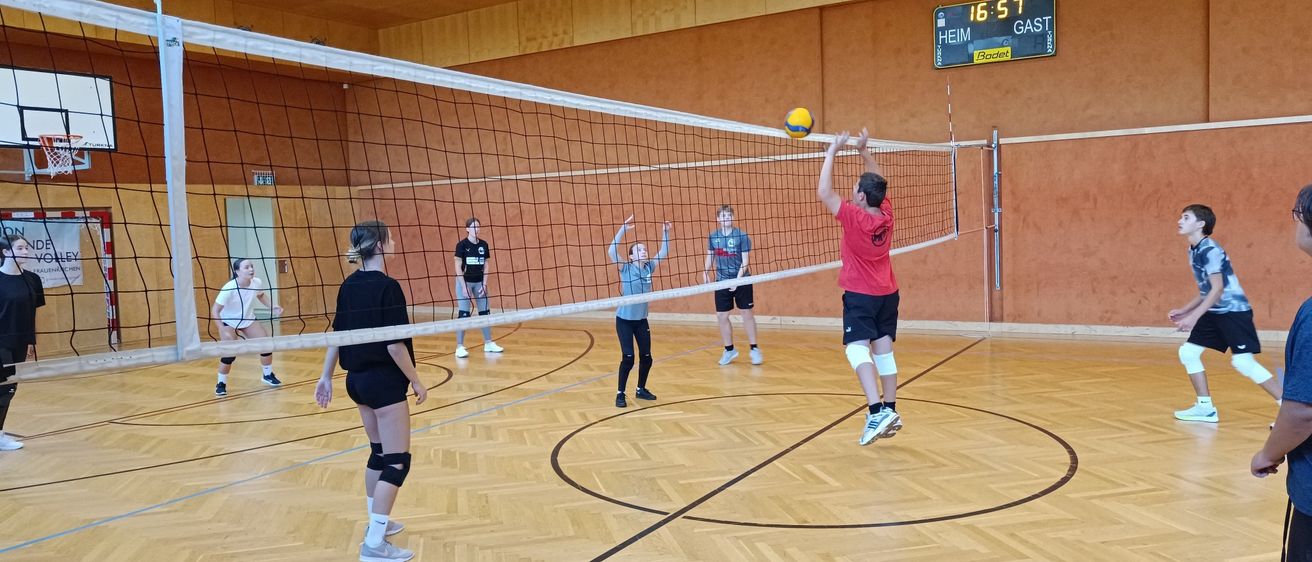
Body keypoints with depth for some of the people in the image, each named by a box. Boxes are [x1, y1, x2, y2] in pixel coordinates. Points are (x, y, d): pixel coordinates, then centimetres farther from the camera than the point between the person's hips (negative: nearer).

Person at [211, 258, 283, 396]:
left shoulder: (257, 282, -19)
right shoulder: (229, 288, -33)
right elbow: (215, 310, -28)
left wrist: (271, 307, -7)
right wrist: (223, 330, -37)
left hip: (248, 320, 5)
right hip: (228, 322, -5)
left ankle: (268, 375, 22)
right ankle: (221, 384, 8)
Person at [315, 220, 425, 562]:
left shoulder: (349, 286, 6)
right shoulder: (387, 287, -18)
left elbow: (337, 335, 9)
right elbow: (394, 343, -20)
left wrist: (326, 376, 15)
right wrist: (416, 381, -11)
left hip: (358, 379, 9)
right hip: (384, 381, -8)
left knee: (379, 453, 22)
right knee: (397, 462, -1)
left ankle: (377, 523, 33)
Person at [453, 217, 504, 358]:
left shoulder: (483, 245, 4)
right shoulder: (462, 245, -9)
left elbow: (486, 266, 7)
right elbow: (458, 267, -11)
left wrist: (484, 284, -1)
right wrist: (464, 287, -15)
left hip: (479, 283, 5)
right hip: (464, 282, -5)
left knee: (485, 312, 7)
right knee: (464, 314, -7)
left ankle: (488, 343, 18)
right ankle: (460, 347, -2)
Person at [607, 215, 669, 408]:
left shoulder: (649, 267, 1)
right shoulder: (626, 268, -10)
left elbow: (663, 253, 6)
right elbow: (611, 251, -24)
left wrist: (665, 232, -6)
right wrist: (623, 229, -30)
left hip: (641, 319, 5)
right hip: (624, 319, -5)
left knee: (646, 357, 7)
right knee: (628, 358, -8)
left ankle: (641, 389, 27)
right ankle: (620, 394, 6)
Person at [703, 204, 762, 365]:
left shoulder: (742, 236, -10)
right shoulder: (713, 236, 2)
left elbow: (745, 261, -11)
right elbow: (710, 256, 15)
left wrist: (737, 279, -20)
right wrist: (705, 272, 1)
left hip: (741, 281, -3)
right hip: (722, 282, 4)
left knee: (746, 314, 2)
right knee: (721, 316, 5)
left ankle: (754, 349, 15)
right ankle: (729, 350, 21)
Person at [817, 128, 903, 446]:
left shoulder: (855, 217, -19)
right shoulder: (886, 214, -1)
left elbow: (824, 193, -18)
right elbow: (878, 183, 17)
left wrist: (832, 151, -13)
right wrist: (863, 150, 17)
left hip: (860, 295, -7)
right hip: (888, 293, 7)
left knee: (857, 348, -12)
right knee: (884, 350, 11)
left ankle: (877, 411, -27)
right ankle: (891, 412, 17)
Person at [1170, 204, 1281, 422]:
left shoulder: (1210, 250, -18)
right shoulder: (1193, 251, 10)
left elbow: (1218, 289, -23)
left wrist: (1194, 317, -28)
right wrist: (1184, 310, 16)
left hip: (1234, 311, -9)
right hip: (1215, 312, 9)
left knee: (1243, 363, -14)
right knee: (1187, 353, 4)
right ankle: (1205, 407, 10)